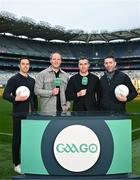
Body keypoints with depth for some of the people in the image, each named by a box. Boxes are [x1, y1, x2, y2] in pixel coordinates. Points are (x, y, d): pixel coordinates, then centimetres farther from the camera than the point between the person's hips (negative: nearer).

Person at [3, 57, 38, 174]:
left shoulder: (32, 80, 14)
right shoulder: (13, 79, -2)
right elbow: (5, 94, -7)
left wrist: (35, 110, 16)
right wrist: (16, 99, -23)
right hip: (19, 115, -5)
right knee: (17, 139, 1)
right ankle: (17, 164, 12)